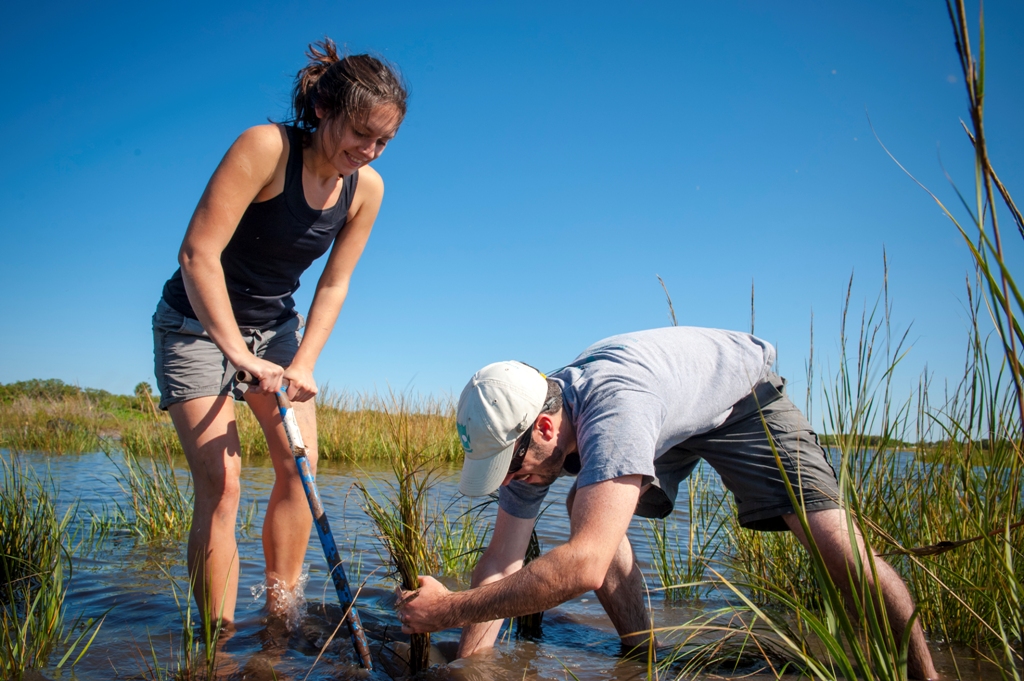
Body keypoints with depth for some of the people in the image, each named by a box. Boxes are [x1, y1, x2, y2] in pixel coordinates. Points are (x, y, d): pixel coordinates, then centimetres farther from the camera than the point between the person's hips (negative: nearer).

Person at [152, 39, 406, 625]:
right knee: (221, 479, -13)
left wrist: (303, 364, -15)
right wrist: (238, 352, -30)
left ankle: (279, 621, 10)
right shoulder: (267, 147, -24)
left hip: (275, 327, 6)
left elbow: (334, 284, -4)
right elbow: (198, 252, -28)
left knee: (301, 464, -3)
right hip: (198, 325, -5)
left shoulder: (367, 188, -7)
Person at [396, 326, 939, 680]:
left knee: (832, 536, -20)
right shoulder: (524, 433, -21)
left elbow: (584, 567, -53)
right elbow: (503, 559, -14)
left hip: (742, 390, -6)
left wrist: (450, 609, -48)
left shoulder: (614, 408, -46)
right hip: (670, 422, 6)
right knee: (586, 511, -12)